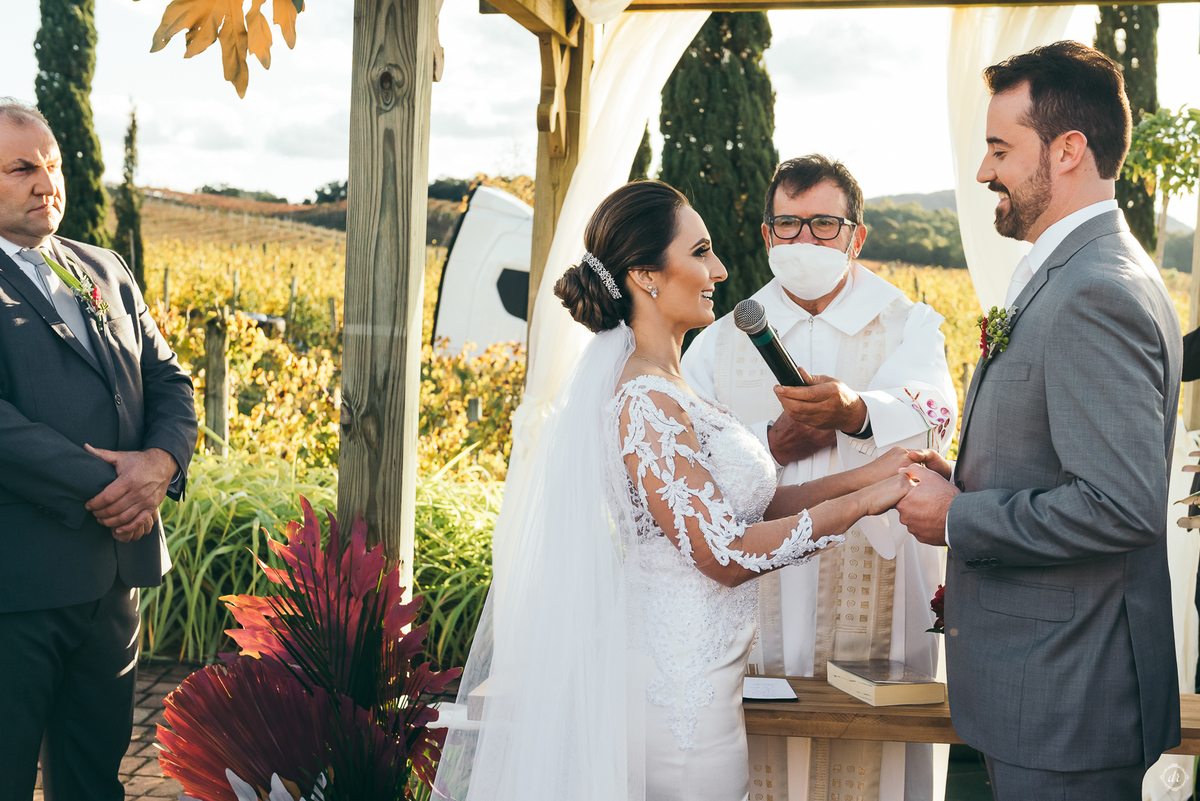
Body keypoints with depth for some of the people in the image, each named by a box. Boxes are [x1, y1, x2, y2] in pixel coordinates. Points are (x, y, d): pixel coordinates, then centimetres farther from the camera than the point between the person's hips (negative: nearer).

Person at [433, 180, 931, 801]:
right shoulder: (646, 402, -20)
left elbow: (745, 506, 10)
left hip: (680, 674, 9)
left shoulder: (662, 389, 10)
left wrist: (870, 473, 4)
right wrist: (860, 502, -15)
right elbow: (726, 553, -22)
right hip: (680, 686, -9)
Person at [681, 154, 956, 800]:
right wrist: (770, 445, -15)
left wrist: (856, 412, -39)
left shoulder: (910, 327, 4)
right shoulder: (720, 342, 11)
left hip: (876, 622, -1)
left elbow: (930, 415, -18)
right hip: (752, 615, 2)